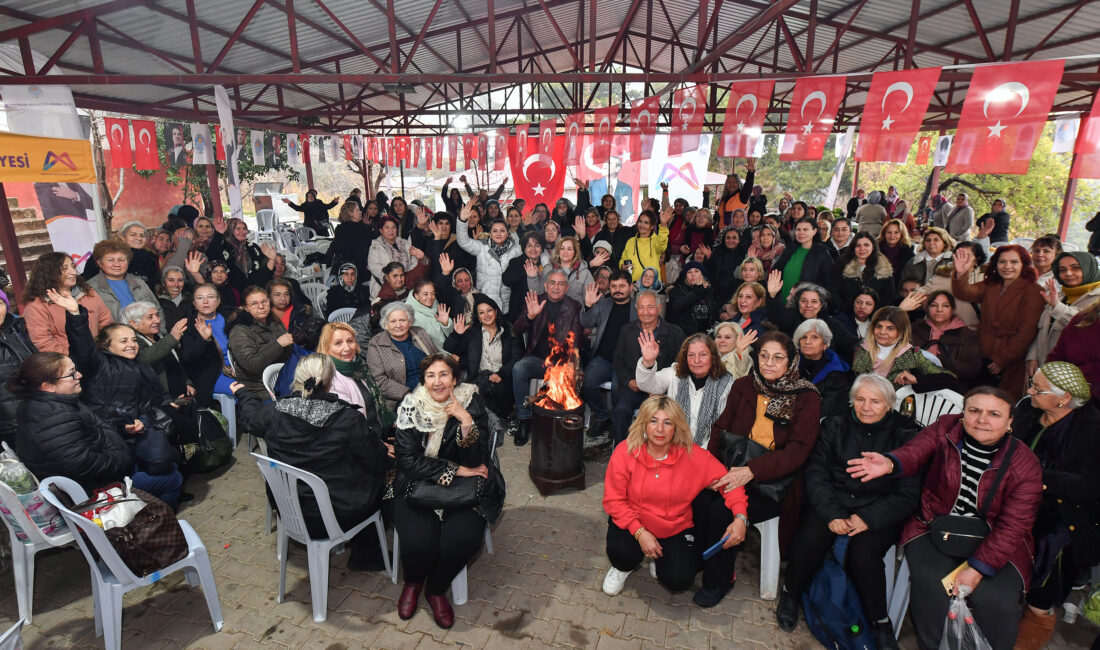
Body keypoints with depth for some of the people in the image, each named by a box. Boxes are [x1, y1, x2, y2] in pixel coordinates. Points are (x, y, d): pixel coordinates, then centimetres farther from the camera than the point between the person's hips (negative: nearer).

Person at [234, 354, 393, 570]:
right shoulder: (348, 418, -25)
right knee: (377, 479, 21)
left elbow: (251, 416, 14)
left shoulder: (274, 412, -12)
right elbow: (377, 462, -15)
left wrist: (242, 393, 35)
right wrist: (386, 453, 9)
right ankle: (365, 556, 30)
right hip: (338, 517, -5)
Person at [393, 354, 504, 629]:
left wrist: (466, 421, -27)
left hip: (464, 491, 0)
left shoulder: (471, 403, -6)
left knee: (463, 537, -25)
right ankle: (413, 583, 14)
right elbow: (408, 460, -11)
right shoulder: (411, 407, -5)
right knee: (419, 540, -24)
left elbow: (476, 461, -12)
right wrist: (455, 470, -15)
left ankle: (436, 590, 9)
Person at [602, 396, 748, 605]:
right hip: (634, 523, 0)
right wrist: (640, 532, -23)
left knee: (679, 580, -20)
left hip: (676, 528, 1)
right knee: (621, 552, -29)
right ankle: (624, 567, 12)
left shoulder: (692, 455, -16)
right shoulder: (625, 452, -18)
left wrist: (740, 517, -30)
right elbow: (613, 500, -14)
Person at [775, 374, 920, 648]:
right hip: (832, 503, 1)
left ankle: (880, 621, 0)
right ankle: (790, 594, 5)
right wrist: (832, 514, -14)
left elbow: (907, 493, -3)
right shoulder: (835, 425, 5)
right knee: (808, 541, -24)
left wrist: (869, 519, -16)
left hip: (879, 512, -1)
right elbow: (815, 472, 0)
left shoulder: (905, 434, 1)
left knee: (864, 554, -28)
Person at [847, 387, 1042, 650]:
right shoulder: (945, 429, -4)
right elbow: (914, 453, -17)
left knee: (996, 600, -22)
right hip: (935, 528, 0)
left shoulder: (1025, 465, -8)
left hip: (993, 543, 1)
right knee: (930, 583, -23)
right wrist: (890, 464, -43)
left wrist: (977, 568, -18)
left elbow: (1013, 526, -10)